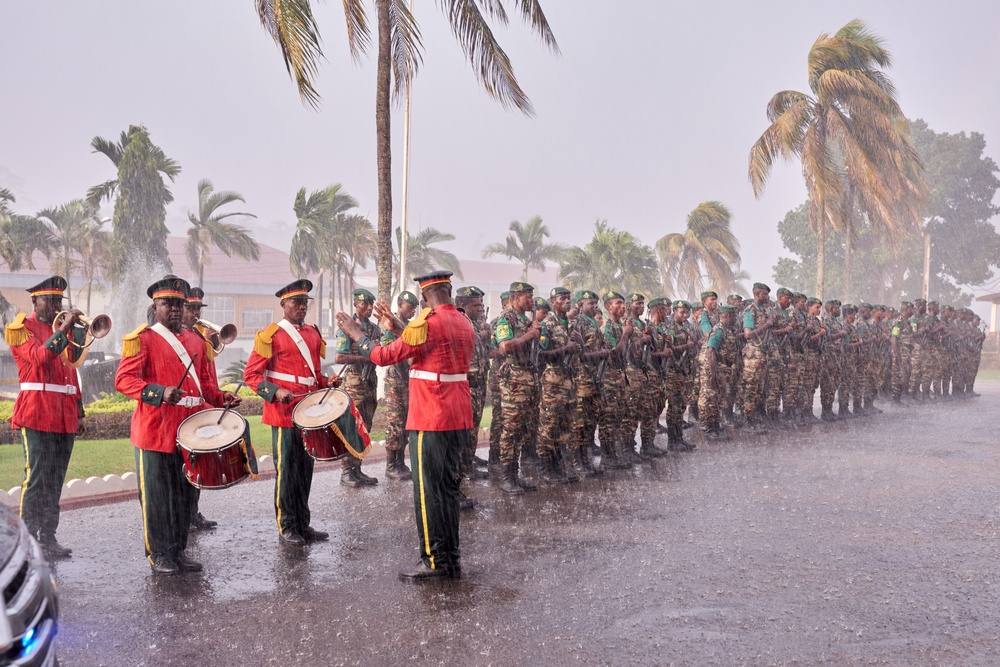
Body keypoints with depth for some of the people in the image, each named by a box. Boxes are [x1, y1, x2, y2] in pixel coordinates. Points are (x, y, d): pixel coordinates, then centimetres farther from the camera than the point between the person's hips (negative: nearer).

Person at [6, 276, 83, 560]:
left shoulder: (63, 328, 19)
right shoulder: (21, 328, 0)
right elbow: (40, 356, -19)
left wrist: (78, 413, 19)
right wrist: (63, 329, -21)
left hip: (65, 417, 6)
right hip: (37, 414, -6)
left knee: (55, 480, 8)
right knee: (37, 477, -8)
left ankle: (48, 537, 14)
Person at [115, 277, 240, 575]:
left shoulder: (196, 341, 15)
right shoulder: (142, 339, -3)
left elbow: (206, 382, 21)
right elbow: (123, 379, -12)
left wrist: (220, 397, 1)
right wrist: (160, 393, -26)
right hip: (156, 430, -6)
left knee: (184, 494, 12)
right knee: (156, 495, 3)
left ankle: (179, 551, 23)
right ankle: (159, 555, 14)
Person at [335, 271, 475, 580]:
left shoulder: (426, 324, -15)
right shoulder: (465, 325, 10)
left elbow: (384, 356, -9)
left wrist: (357, 334, 6)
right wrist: (398, 328, 22)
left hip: (430, 421, -8)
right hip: (459, 419, 8)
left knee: (427, 491, 0)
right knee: (448, 487, 15)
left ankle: (434, 561, 5)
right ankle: (452, 558, 21)